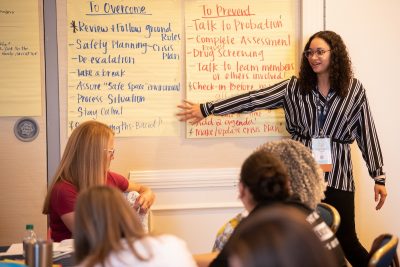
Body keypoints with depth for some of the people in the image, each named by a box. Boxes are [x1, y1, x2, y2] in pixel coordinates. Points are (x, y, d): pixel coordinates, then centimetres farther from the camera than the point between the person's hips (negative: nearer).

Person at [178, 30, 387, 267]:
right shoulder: (295, 87, 4)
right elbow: (253, 100, 0)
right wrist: (206, 109, -3)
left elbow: (367, 134, 3)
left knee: (346, 241, -1)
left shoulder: (354, 90, 1)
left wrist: (379, 177, 1)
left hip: (337, 174, -2)